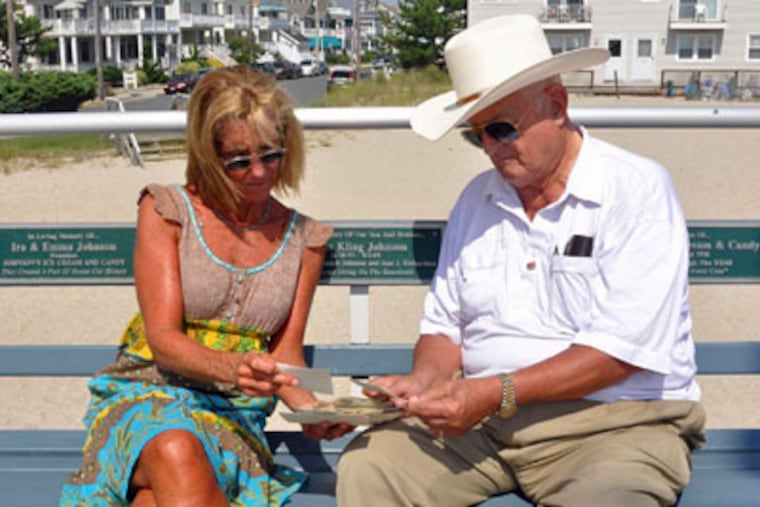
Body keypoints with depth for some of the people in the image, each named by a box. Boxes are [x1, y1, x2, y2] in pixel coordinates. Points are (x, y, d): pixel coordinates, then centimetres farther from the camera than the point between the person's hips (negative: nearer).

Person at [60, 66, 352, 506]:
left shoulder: (303, 238, 11)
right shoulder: (167, 211, 2)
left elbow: (286, 352, 9)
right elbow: (163, 339, -7)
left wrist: (311, 407, -14)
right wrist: (233, 368, -27)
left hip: (234, 416, 1)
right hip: (148, 395, -1)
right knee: (176, 455, -39)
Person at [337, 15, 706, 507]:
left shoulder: (639, 190, -8)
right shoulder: (477, 199, 10)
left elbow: (624, 348, -15)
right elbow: (444, 325, 14)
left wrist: (499, 392, -20)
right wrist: (424, 381, -8)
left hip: (617, 420, -4)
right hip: (482, 418, 5)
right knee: (365, 464, -17)